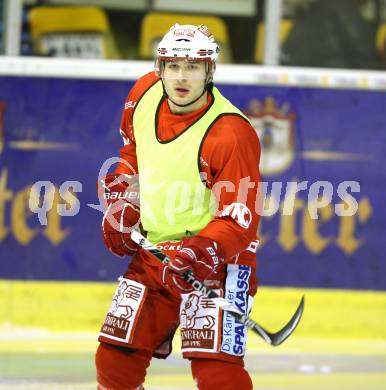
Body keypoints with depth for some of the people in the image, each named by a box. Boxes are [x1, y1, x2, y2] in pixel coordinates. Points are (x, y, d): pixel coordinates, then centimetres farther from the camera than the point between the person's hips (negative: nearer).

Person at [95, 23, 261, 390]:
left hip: (215, 260, -7)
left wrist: (198, 254, -38)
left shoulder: (231, 133, -24)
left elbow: (240, 220, -24)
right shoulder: (144, 94, -3)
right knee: (114, 360, 9)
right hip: (151, 253, 7)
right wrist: (121, 206, 9)